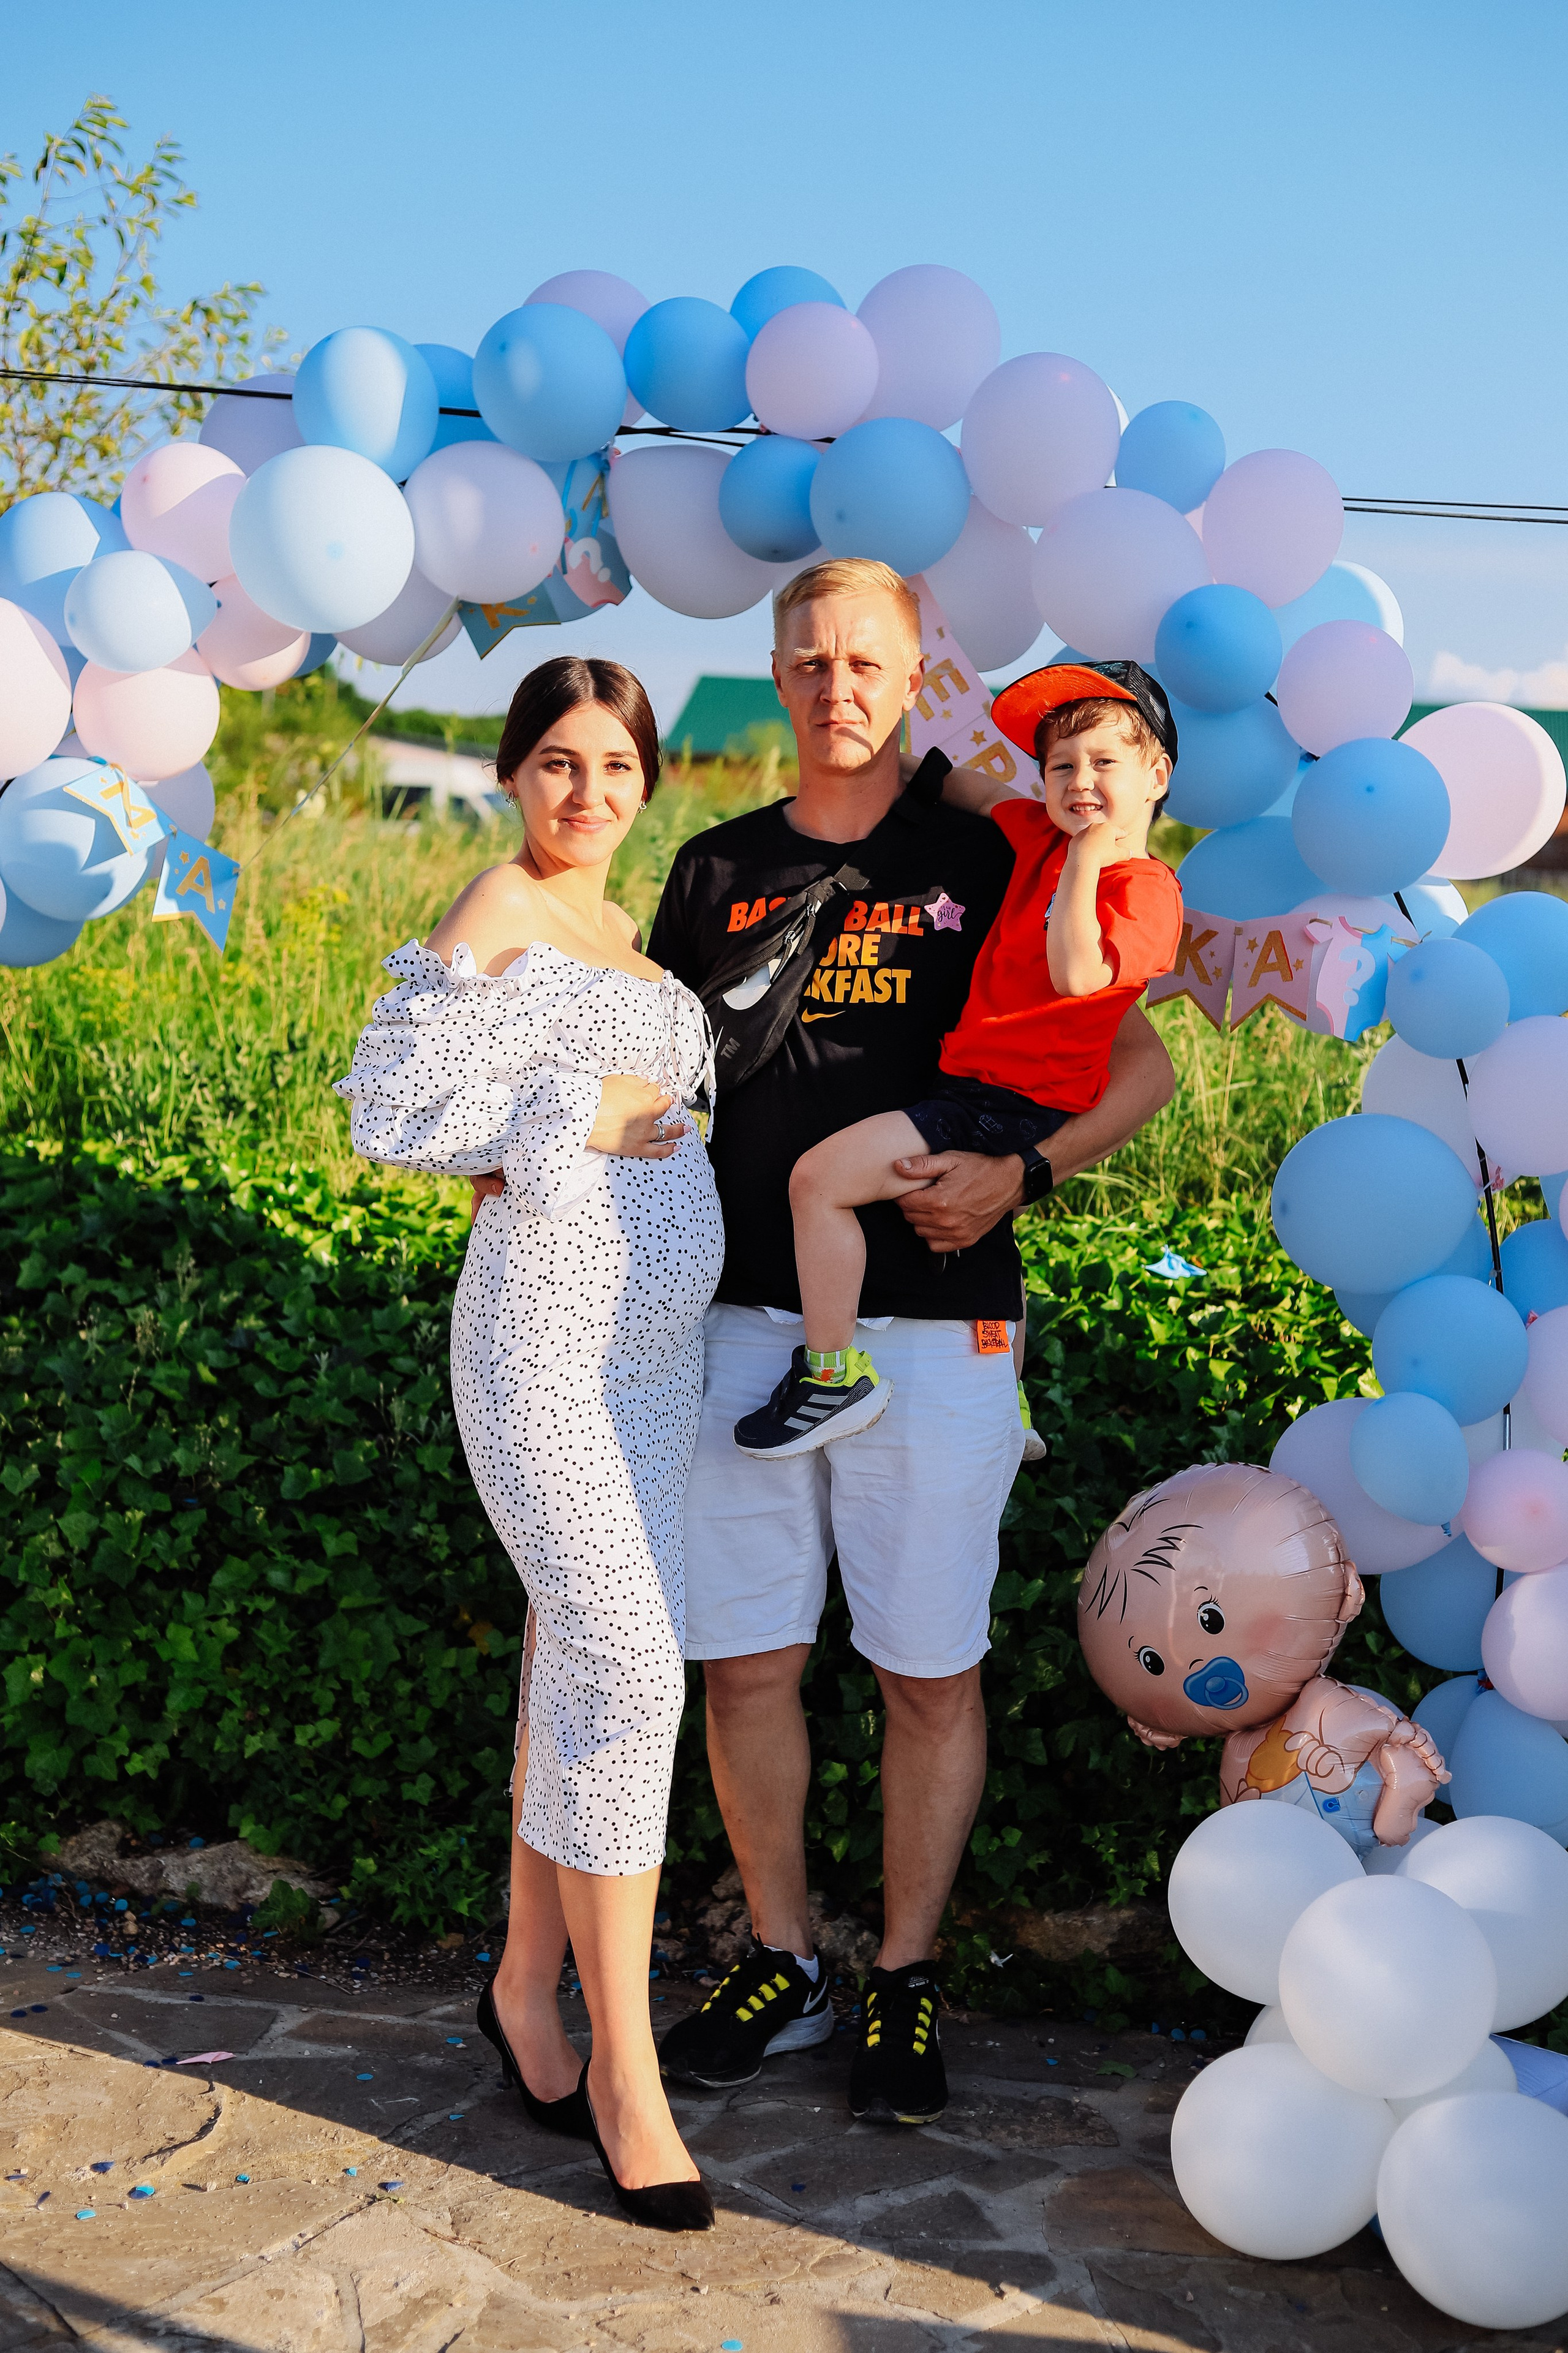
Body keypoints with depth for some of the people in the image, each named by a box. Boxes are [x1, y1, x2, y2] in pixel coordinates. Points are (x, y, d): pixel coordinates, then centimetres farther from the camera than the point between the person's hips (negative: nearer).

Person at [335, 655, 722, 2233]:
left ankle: (527, 1986, 26)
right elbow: (390, 1110, -14)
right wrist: (586, 1114, -14)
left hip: (654, 1347, 8)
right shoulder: (493, 913, -7)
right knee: (626, 1674, -12)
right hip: (544, 1343, -8)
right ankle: (625, 2071, -1)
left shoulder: (628, 932, 17)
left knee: (581, 1661, 12)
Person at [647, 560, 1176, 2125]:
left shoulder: (986, 863, 3)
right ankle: (782, 1963, 25)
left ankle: (905, 1982, 22)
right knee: (746, 1660, 7)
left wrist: (1023, 1170, -14)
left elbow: (1141, 1066, 4)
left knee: (930, 1674, 5)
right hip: (745, 1319, 3)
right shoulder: (718, 871, 12)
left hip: (932, 1323, -3)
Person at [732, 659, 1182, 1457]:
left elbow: (1077, 973, -30)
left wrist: (1086, 857, -27)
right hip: (989, 1089, 10)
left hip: (1019, 1106, -10)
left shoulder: (1144, 888, -14)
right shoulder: (1042, 837, 8)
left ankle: (835, 1372, -11)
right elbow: (980, 794, 25)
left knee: (820, 1176, -18)